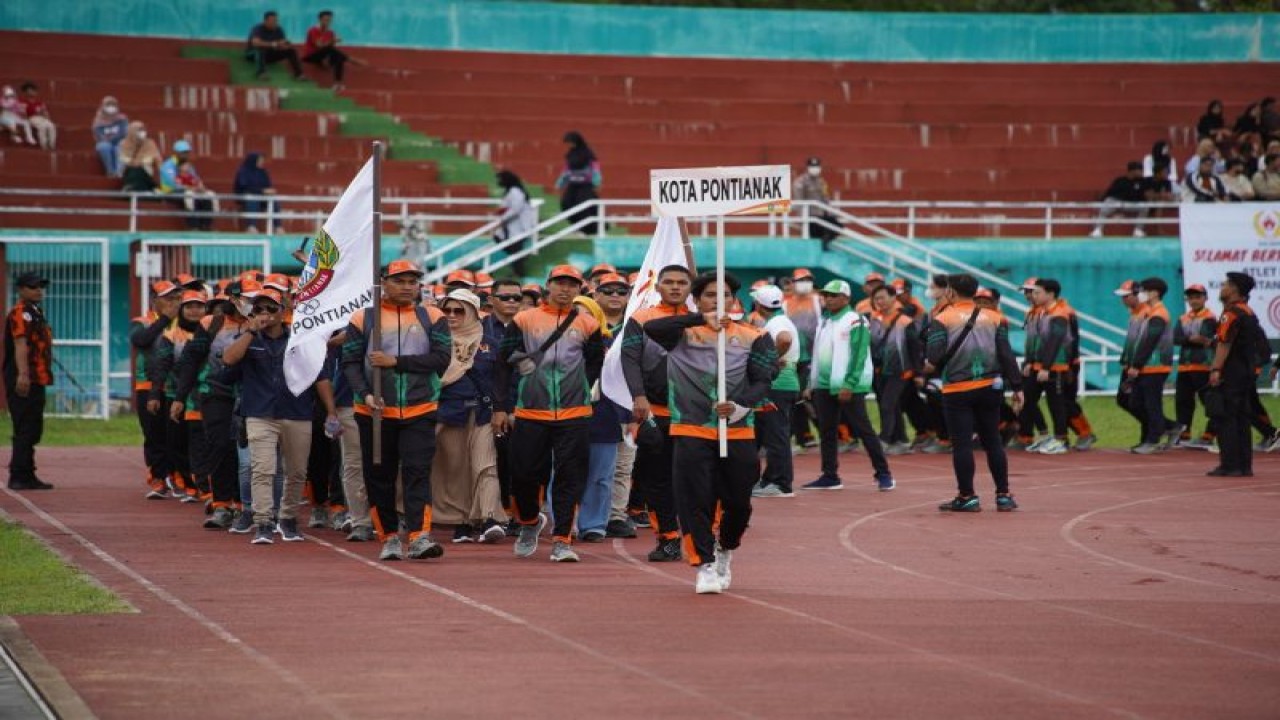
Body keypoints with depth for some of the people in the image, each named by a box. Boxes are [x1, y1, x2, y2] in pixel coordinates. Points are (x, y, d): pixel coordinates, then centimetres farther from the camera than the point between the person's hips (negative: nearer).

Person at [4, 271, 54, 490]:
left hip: (36, 381, 10)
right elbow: (20, 344, -24)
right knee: (24, 430, -10)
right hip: (23, 382, -10)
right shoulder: (20, 313, -12)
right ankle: (18, 477, -10)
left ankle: (27, 476, 20)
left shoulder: (36, 313, 20)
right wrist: (23, 375, -35)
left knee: (33, 431, 14)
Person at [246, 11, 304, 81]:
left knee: (291, 51, -10)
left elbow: (283, 44, -7)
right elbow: (256, 43, -40)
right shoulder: (258, 28, -22)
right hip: (252, 54, -6)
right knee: (260, 49, -42)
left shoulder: (278, 29, -3)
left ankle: (298, 74, -15)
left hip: (270, 55, 6)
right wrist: (273, 44, -44)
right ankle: (261, 74, -50)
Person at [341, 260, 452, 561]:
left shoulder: (432, 318, 4)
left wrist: (396, 362, -14)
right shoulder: (363, 319, 3)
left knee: (418, 473, -11)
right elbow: (350, 362, 0)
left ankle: (419, 536, -19)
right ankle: (389, 538, 15)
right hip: (375, 412, 1)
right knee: (379, 477, 5)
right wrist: (365, 394, -16)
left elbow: (442, 358, -7)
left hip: (419, 412, -1)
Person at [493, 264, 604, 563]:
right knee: (524, 474, 2)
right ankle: (530, 522, 30)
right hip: (529, 413, 0)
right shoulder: (524, 320, 4)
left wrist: (580, 390, 5)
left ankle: (561, 540, -1)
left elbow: (595, 365, 18)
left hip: (574, 415, 0)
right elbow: (504, 364, 5)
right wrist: (500, 407, 1)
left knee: (570, 479, -5)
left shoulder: (587, 325, 7)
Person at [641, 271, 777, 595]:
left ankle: (725, 551, 35)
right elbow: (651, 328, -19)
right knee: (695, 501, -7)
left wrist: (740, 406, -20)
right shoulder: (682, 333, 2)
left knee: (738, 502, 9)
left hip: (738, 432, 2)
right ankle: (705, 565, 3)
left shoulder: (753, 337, 7)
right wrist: (701, 319, -28)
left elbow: (762, 381, 0)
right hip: (691, 432, -2)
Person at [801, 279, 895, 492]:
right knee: (826, 432, 8)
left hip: (849, 386, -8)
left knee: (863, 430, -6)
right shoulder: (824, 322, 16)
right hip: (824, 385, 8)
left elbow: (858, 356, -16)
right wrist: (811, 384, 16)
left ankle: (883, 474, -1)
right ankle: (830, 476, 15)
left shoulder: (855, 322, -9)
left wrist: (848, 385, -22)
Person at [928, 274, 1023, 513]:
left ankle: (967, 496, 2)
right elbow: (1007, 355, 2)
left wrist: (938, 369, 8)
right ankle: (1003, 495, 13)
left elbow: (934, 356, -15)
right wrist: (1017, 387, 4)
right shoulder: (994, 318, 5)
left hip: (957, 391, -4)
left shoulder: (943, 319, -6)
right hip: (990, 388, 4)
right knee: (992, 442, 11)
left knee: (961, 443, 1)